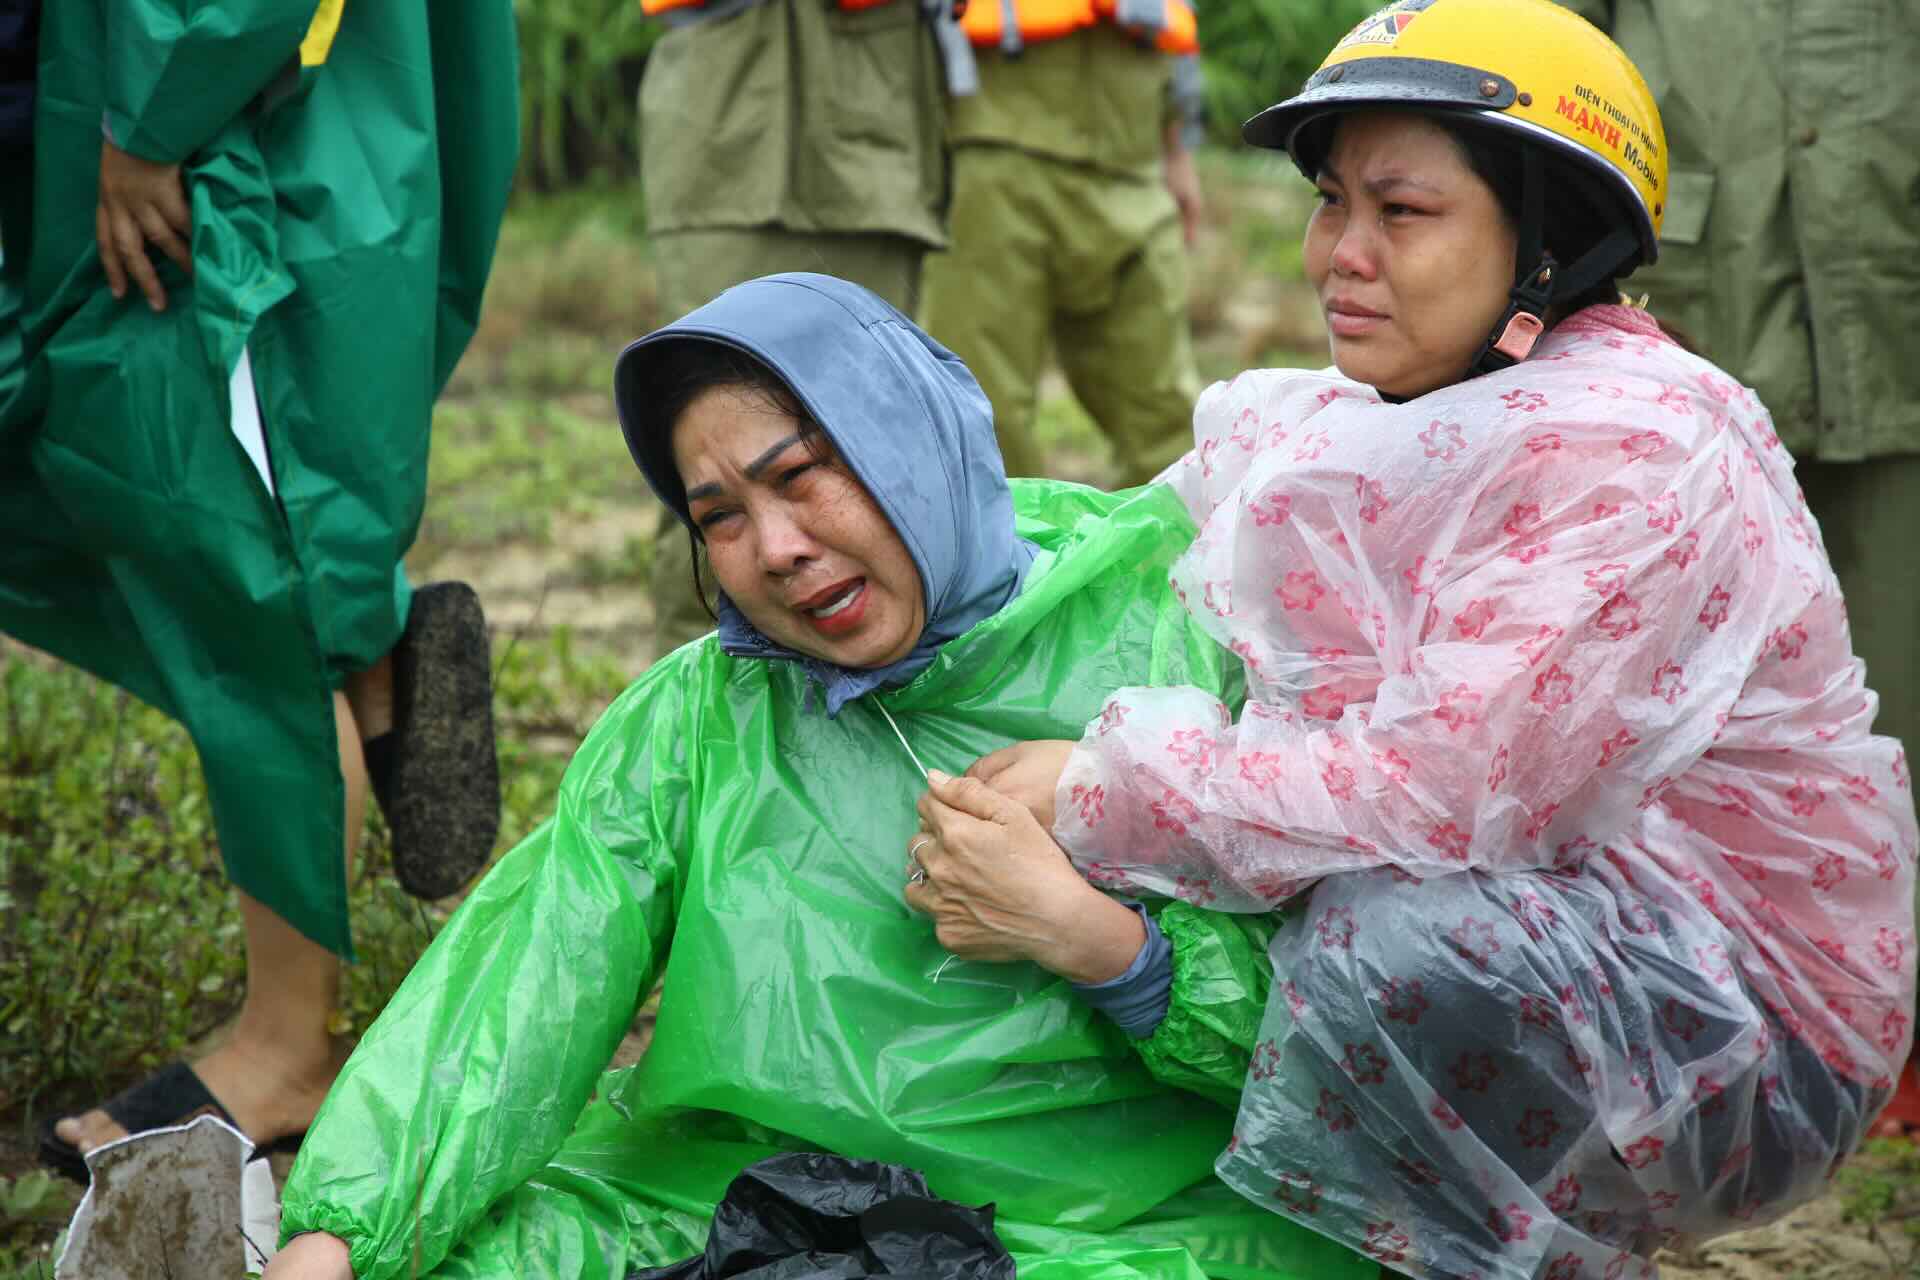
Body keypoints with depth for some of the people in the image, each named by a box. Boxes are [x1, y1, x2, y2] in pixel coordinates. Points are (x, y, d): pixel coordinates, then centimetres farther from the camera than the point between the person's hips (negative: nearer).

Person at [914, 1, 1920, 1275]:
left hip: (1755, 1031, -9)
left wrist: (1108, 793, -21)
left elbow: (1445, 793, -29)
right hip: (1543, 928, 9)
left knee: (1387, 930, -32)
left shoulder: (1626, 452, -21)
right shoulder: (1410, 425, 6)